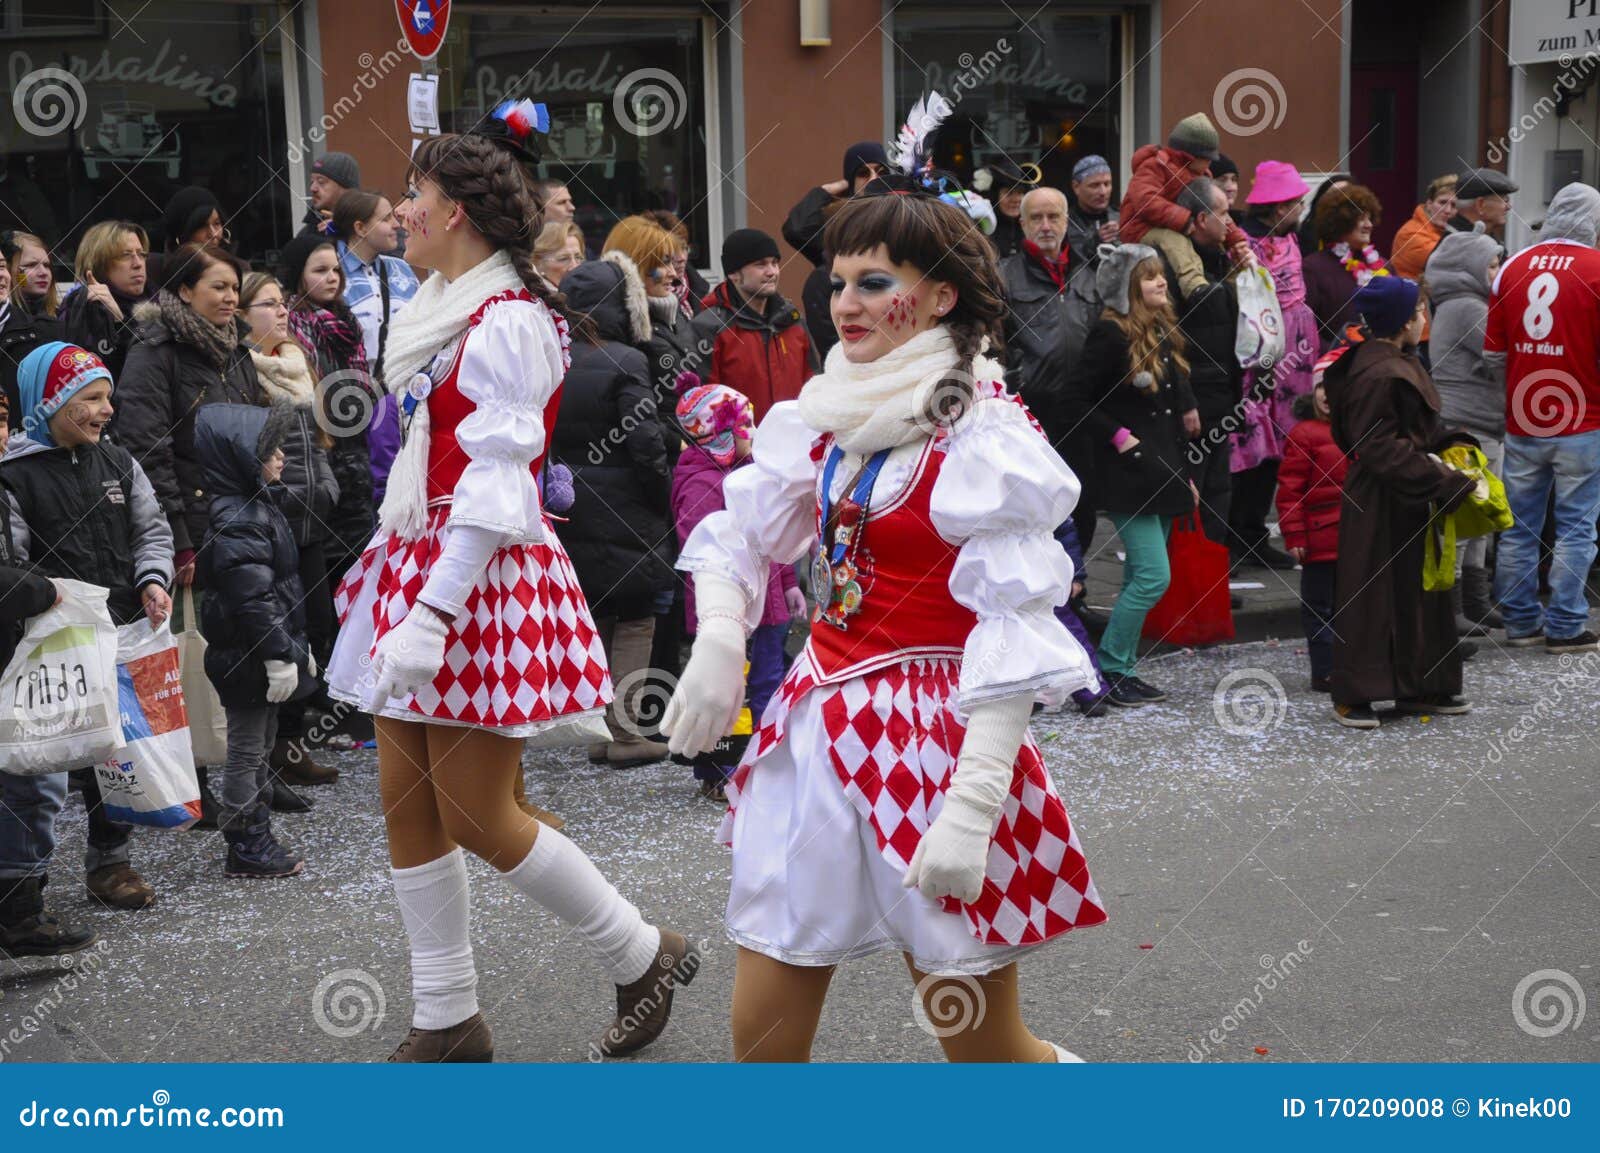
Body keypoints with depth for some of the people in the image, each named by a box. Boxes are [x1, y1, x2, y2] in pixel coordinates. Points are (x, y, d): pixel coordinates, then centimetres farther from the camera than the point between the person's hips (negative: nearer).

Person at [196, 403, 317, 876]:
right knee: (246, 751, -1)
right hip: (249, 656, -11)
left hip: (261, 653, 11)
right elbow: (252, 597, -25)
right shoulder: (237, 521, -20)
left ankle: (257, 840, 27)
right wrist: (279, 656, -25)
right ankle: (245, 847, 7)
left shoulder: (258, 505, 13)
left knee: (260, 746, 17)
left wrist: (297, 647, 22)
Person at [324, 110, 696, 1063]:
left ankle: (642, 955, 15)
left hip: (481, 574, -9)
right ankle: (446, 1023, 18)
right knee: (407, 804, 8)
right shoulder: (448, 314, 15)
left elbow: (496, 485, -20)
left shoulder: (508, 322, -14)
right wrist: (399, 572, 19)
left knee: (477, 816, -4)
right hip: (419, 560, 9)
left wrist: (432, 613, -25)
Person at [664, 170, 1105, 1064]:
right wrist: (717, 640, -4)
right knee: (763, 1031, 8)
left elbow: (1014, 635, -17)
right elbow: (741, 530, 15)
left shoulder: (985, 435, -12)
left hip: (934, 734, -6)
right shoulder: (829, 414, 8)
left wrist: (976, 800, -23)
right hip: (819, 720, 6)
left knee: (983, 1047, 3)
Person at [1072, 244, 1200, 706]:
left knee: (1139, 578, 10)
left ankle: (1125, 670, 17)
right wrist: (1118, 437, -18)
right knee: (1154, 575, -12)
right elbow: (1083, 399, -11)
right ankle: (1107, 671, -3)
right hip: (1129, 475, -8)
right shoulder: (1110, 333, -12)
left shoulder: (1164, 331, 14)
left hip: (1163, 472, 9)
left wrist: (1184, 475, 18)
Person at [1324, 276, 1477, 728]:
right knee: (1372, 594, -3)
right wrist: (1449, 483, -22)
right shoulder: (1379, 375, -22)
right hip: (1381, 504, -10)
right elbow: (1381, 449, -24)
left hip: (1407, 502, 10)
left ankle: (1418, 687, 25)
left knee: (1417, 589, 15)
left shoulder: (1397, 362, 10)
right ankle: (1352, 696, 5)